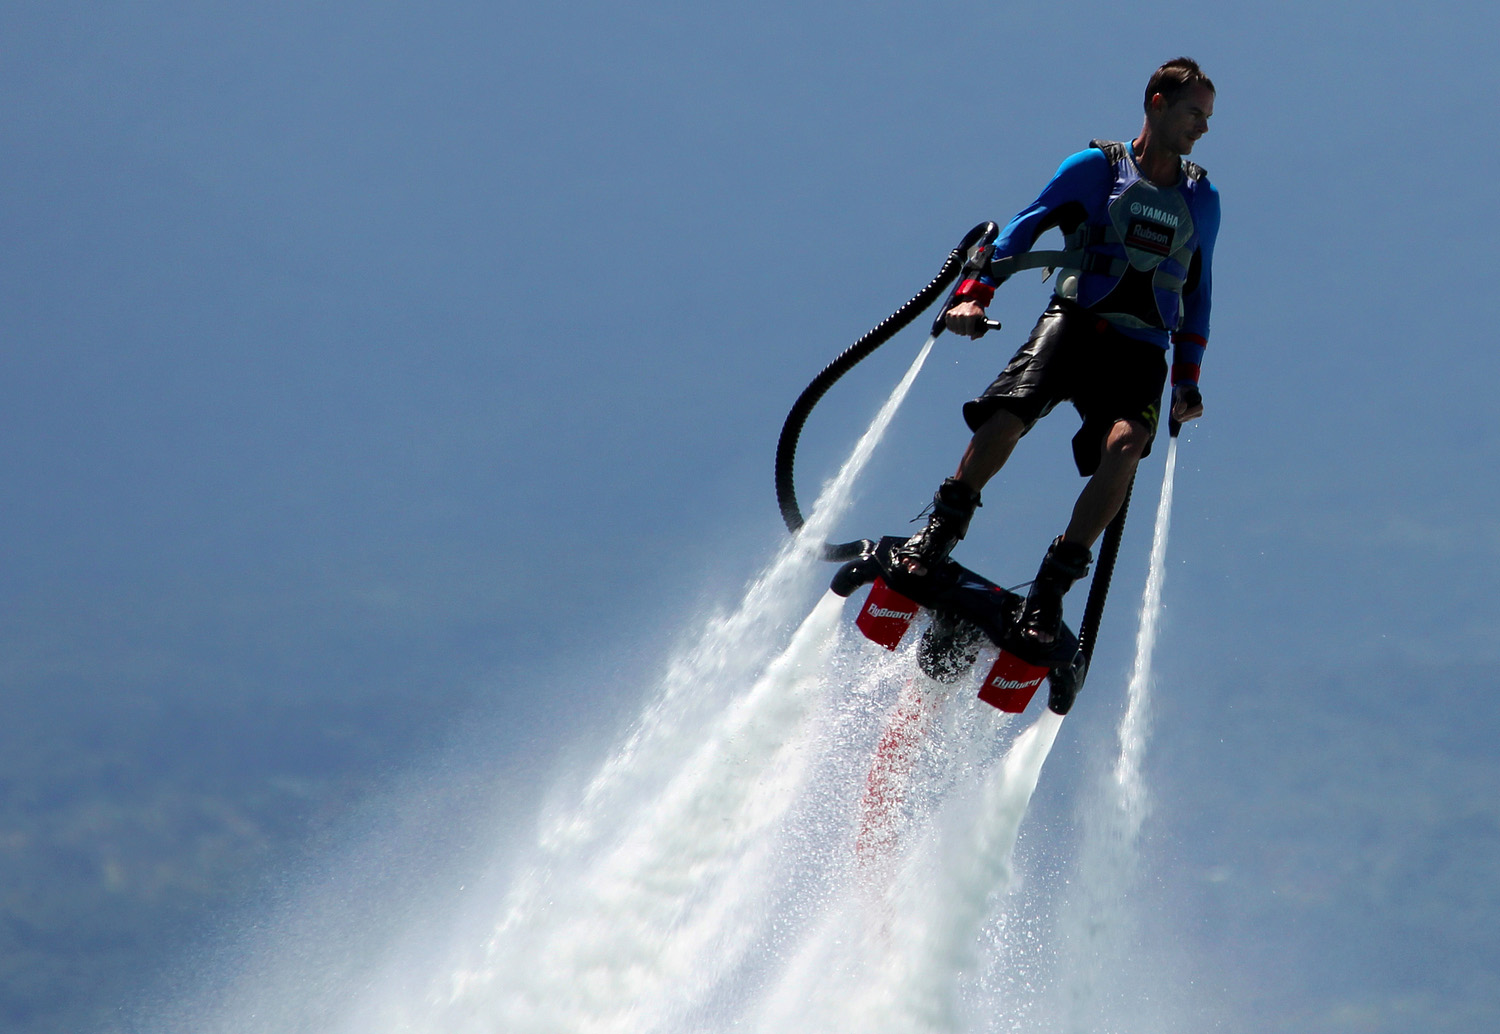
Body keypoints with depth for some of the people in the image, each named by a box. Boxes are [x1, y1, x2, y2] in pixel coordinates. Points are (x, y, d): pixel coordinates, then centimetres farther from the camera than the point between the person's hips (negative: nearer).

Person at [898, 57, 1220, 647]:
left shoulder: (1201, 198, 16)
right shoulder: (1096, 167, 6)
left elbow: (1198, 292, 24)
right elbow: (1024, 228, 6)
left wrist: (1187, 378, 18)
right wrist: (975, 294, -7)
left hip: (1142, 349, 2)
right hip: (1075, 322, -2)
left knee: (1125, 442, -28)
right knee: (1006, 417, -28)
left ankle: (1052, 585, -26)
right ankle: (937, 537, -7)